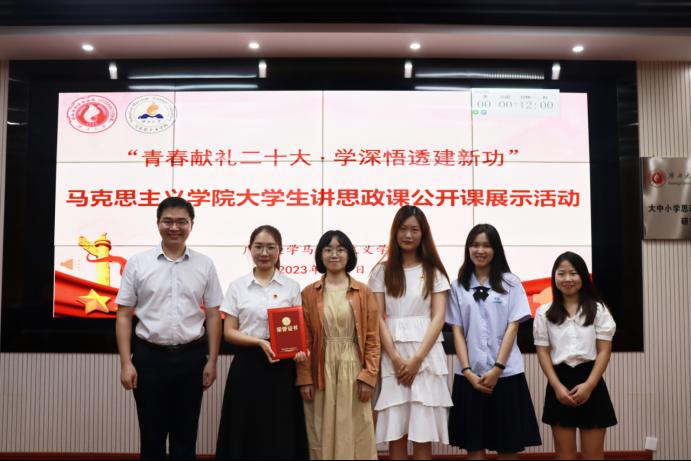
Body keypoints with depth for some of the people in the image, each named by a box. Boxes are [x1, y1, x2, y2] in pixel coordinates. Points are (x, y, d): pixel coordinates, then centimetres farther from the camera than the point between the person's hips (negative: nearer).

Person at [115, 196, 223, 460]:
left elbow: (213, 315, 5)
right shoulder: (137, 264, -1)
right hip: (149, 357, -1)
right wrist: (126, 363, -5)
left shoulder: (205, 265, 2)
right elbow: (124, 316, 0)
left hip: (191, 357, 1)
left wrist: (211, 361, 1)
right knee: (152, 437, 11)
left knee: (185, 437, 12)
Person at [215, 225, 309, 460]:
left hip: (283, 367, 0)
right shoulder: (237, 286, 3)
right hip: (248, 365, 0)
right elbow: (229, 332, 0)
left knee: (281, 432, 4)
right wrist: (260, 342, -16)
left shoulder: (291, 287, 5)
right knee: (247, 432, 4)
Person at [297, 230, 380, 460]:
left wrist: (368, 376, -7)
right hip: (321, 373, 0)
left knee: (356, 437, 6)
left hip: (354, 370, 0)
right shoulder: (309, 293, 4)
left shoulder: (364, 292, 3)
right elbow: (303, 340, 2)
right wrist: (305, 379, -4)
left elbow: (373, 339, 1)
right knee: (322, 438, 8)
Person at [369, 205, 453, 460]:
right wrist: (396, 358, -11)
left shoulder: (434, 271, 8)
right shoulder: (382, 271, 8)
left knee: (423, 433, 1)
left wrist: (417, 358, -11)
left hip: (426, 354, 0)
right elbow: (378, 318, 1)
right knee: (395, 433, 1)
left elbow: (438, 318, 0)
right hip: (392, 355, 0)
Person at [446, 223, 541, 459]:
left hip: (506, 374, -1)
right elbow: (457, 331, 3)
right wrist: (467, 371, -8)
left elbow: (512, 327, -3)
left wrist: (497, 369, -11)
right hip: (470, 375, 1)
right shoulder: (458, 286, 6)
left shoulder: (510, 283, 3)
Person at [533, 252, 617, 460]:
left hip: (591, 382, -1)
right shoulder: (544, 312, 4)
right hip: (560, 382, 1)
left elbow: (604, 351, -2)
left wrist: (588, 385, -13)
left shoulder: (598, 309, 2)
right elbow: (543, 352, 1)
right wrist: (557, 386, -11)